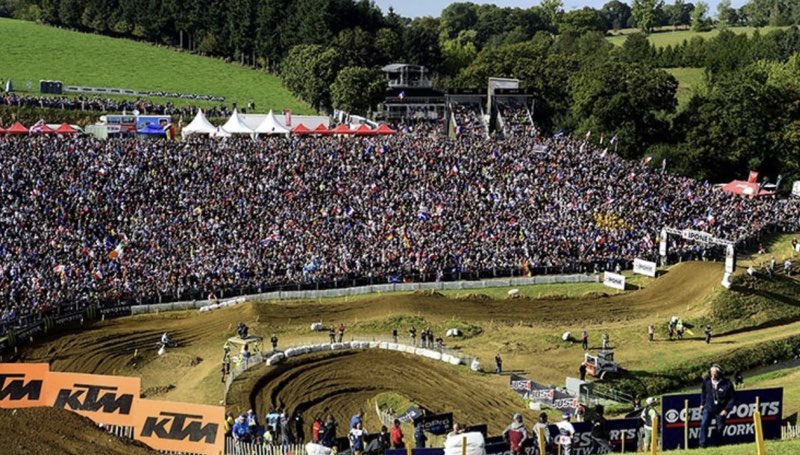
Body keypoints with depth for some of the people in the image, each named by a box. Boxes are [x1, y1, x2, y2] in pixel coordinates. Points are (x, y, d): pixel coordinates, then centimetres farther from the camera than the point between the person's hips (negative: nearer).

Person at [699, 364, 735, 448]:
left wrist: (726, 409, -14)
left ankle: (715, 445, 21)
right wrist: (702, 404, 12)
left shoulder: (727, 384, -14)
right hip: (708, 407, 1)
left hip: (721, 410, -1)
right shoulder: (706, 380, -5)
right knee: (704, 424, -14)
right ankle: (703, 444, -11)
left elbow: (731, 398, -8)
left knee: (719, 428, 5)